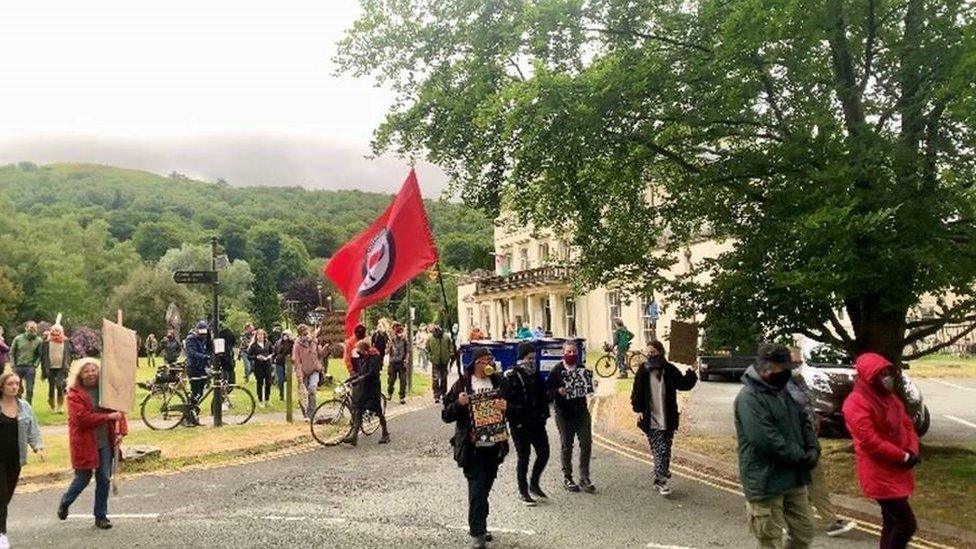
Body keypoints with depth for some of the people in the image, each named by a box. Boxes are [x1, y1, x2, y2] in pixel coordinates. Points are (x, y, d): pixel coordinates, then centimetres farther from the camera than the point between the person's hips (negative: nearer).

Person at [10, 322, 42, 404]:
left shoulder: (39, 341, -2)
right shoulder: (18, 339, -1)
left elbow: (40, 354, 3)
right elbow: (12, 353, 5)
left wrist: (35, 365, -7)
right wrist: (13, 365, -1)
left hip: (30, 368, -1)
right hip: (18, 367, 1)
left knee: (29, 390, 0)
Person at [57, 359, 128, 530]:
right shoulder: (74, 394, -8)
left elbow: (118, 410, 10)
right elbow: (82, 417, -20)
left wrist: (121, 431, -3)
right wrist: (108, 417, -20)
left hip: (105, 442, 4)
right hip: (85, 443, -4)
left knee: (104, 479, 4)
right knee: (83, 478, 7)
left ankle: (101, 516, 16)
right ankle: (65, 502, 37)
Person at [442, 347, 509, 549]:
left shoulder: (499, 382, 6)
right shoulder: (462, 384, -3)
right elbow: (446, 415, -1)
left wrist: (506, 408, -11)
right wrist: (459, 404, -19)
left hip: (494, 446, 3)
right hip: (472, 447, -3)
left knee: (485, 488, 13)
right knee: (476, 490, -6)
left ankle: (479, 527, 28)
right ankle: (477, 533, 2)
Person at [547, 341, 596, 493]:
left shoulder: (582, 369, 7)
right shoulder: (557, 371, -6)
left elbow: (589, 389, 18)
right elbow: (547, 390, -9)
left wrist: (591, 385, -4)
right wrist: (558, 391, -26)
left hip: (582, 412, 4)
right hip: (564, 414, -4)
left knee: (586, 444, 1)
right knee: (566, 446, 7)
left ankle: (584, 478, 12)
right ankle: (567, 478, 20)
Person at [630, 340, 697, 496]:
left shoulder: (670, 370, -1)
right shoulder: (643, 371, -2)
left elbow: (684, 384, 5)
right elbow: (636, 392, 2)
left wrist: (691, 374, -13)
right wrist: (638, 410, -6)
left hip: (667, 419, 2)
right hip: (651, 420, -2)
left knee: (665, 450, 9)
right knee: (659, 450, -7)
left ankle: (659, 477, 22)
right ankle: (662, 480, -1)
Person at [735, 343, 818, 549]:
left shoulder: (783, 391, 11)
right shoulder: (749, 398, -20)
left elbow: (803, 421, 16)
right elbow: (768, 441, -25)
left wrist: (813, 448, -3)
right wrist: (803, 457, -17)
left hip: (793, 479, 9)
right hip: (766, 484, -9)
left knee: (804, 531, 18)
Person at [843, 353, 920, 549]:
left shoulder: (890, 397, 11)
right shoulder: (856, 403, -18)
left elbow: (907, 425, 14)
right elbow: (870, 441, -23)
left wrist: (913, 451, -4)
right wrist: (904, 457, -17)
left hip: (897, 472, 9)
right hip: (879, 475, -9)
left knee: (892, 523, 15)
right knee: (906, 524, -9)